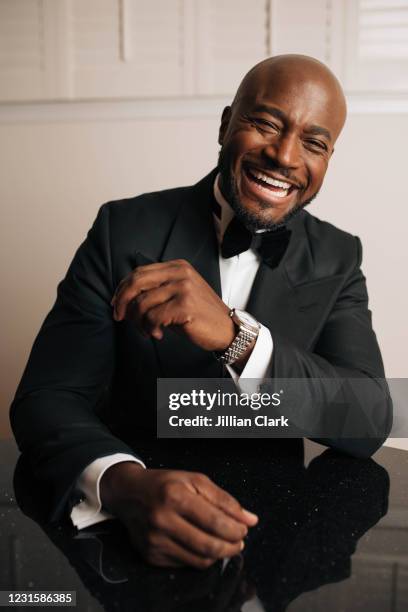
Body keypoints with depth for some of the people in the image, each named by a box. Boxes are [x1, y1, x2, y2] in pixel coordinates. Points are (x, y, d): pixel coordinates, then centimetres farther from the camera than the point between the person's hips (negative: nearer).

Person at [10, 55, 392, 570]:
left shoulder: (336, 260, -4)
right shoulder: (125, 229, -9)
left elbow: (371, 424, -14)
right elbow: (46, 398, -14)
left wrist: (235, 335, -30)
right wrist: (125, 484, -35)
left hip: (267, 523, 2)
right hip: (129, 527, 0)